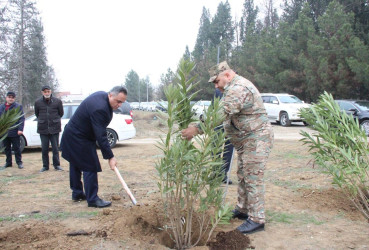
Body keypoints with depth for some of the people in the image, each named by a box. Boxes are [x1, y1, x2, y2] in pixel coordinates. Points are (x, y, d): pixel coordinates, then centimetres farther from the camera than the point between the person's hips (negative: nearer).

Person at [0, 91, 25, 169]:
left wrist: (20, 129, -16)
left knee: (16, 148, 2)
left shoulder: (18, 106, -2)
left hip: (14, 132, -5)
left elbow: (21, 119, -7)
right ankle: (8, 162, 22)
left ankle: (19, 162, 11)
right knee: (6, 148, 12)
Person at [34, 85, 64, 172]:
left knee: (55, 148, 4)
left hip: (55, 128, -1)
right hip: (43, 129, 1)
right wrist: (42, 121, 15)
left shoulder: (57, 101, -4)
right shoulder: (38, 102, 0)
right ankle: (45, 166, 16)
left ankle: (57, 165, 15)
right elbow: (37, 114, 16)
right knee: (44, 149, 6)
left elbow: (61, 113, 9)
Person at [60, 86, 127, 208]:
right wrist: (110, 157, -28)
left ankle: (77, 193, 33)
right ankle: (92, 199, 0)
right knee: (90, 167, -7)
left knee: (76, 165, 19)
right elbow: (101, 136, -32)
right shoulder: (100, 108, -32)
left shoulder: (102, 95, -1)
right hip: (79, 138, -11)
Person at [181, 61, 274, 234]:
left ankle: (256, 220, 1)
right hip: (246, 140, 11)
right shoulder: (236, 87, 16)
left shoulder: (238, 88, -21)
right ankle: (243, 210, 29)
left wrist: (197, 129, -32)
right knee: (243, 176, 17)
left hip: (256, 138, -11)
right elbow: (226, 114, 16)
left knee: (253, 178, -7)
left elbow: (221, 113, -31)